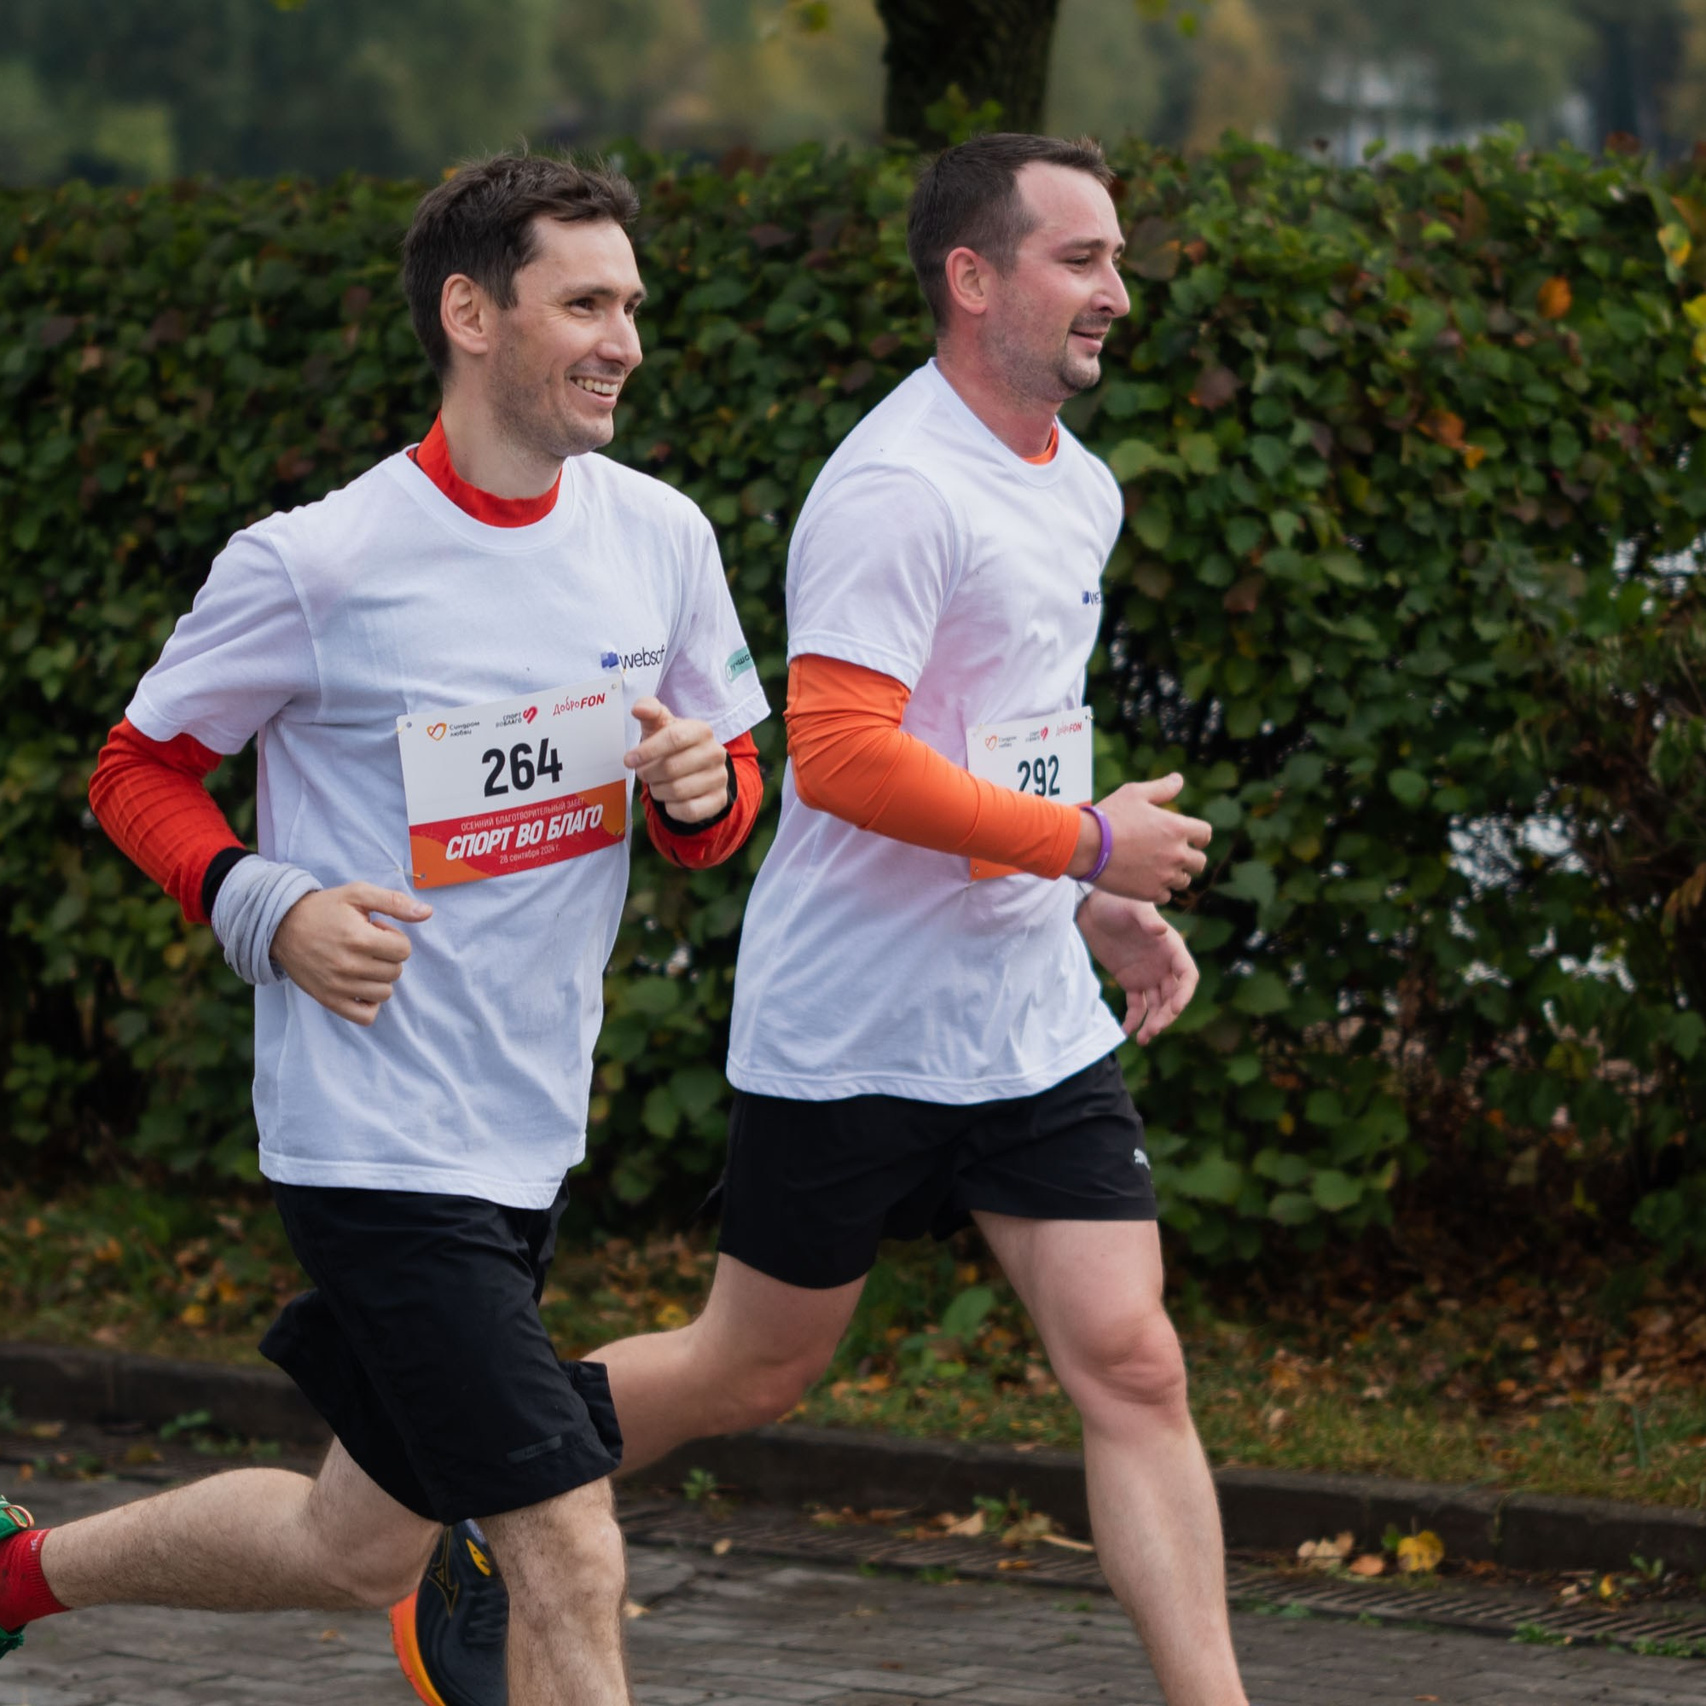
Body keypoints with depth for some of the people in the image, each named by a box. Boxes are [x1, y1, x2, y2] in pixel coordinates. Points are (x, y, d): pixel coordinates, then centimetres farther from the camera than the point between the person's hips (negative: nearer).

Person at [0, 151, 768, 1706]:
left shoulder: (661, 537, 3)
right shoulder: (316, 564, -12)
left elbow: (724, 783, 15)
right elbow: (138, 769, 1)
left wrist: (705, 790, -9)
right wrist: (267, 910, -16)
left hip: (533, 1138, 7)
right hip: (376, 1145, -7)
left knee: (363, 1547, 19)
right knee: (575, 1566, -14)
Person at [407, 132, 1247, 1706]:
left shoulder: (1080, 486, 12)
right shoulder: (897, 488, -18)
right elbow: (843, 755, -27)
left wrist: (1106, 911, 13)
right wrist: (1087, 842, -22)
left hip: (1036, 1028, 7)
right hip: (850, 1032, -7)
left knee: (1132, 1367, -2)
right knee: (752, 1373, 7)